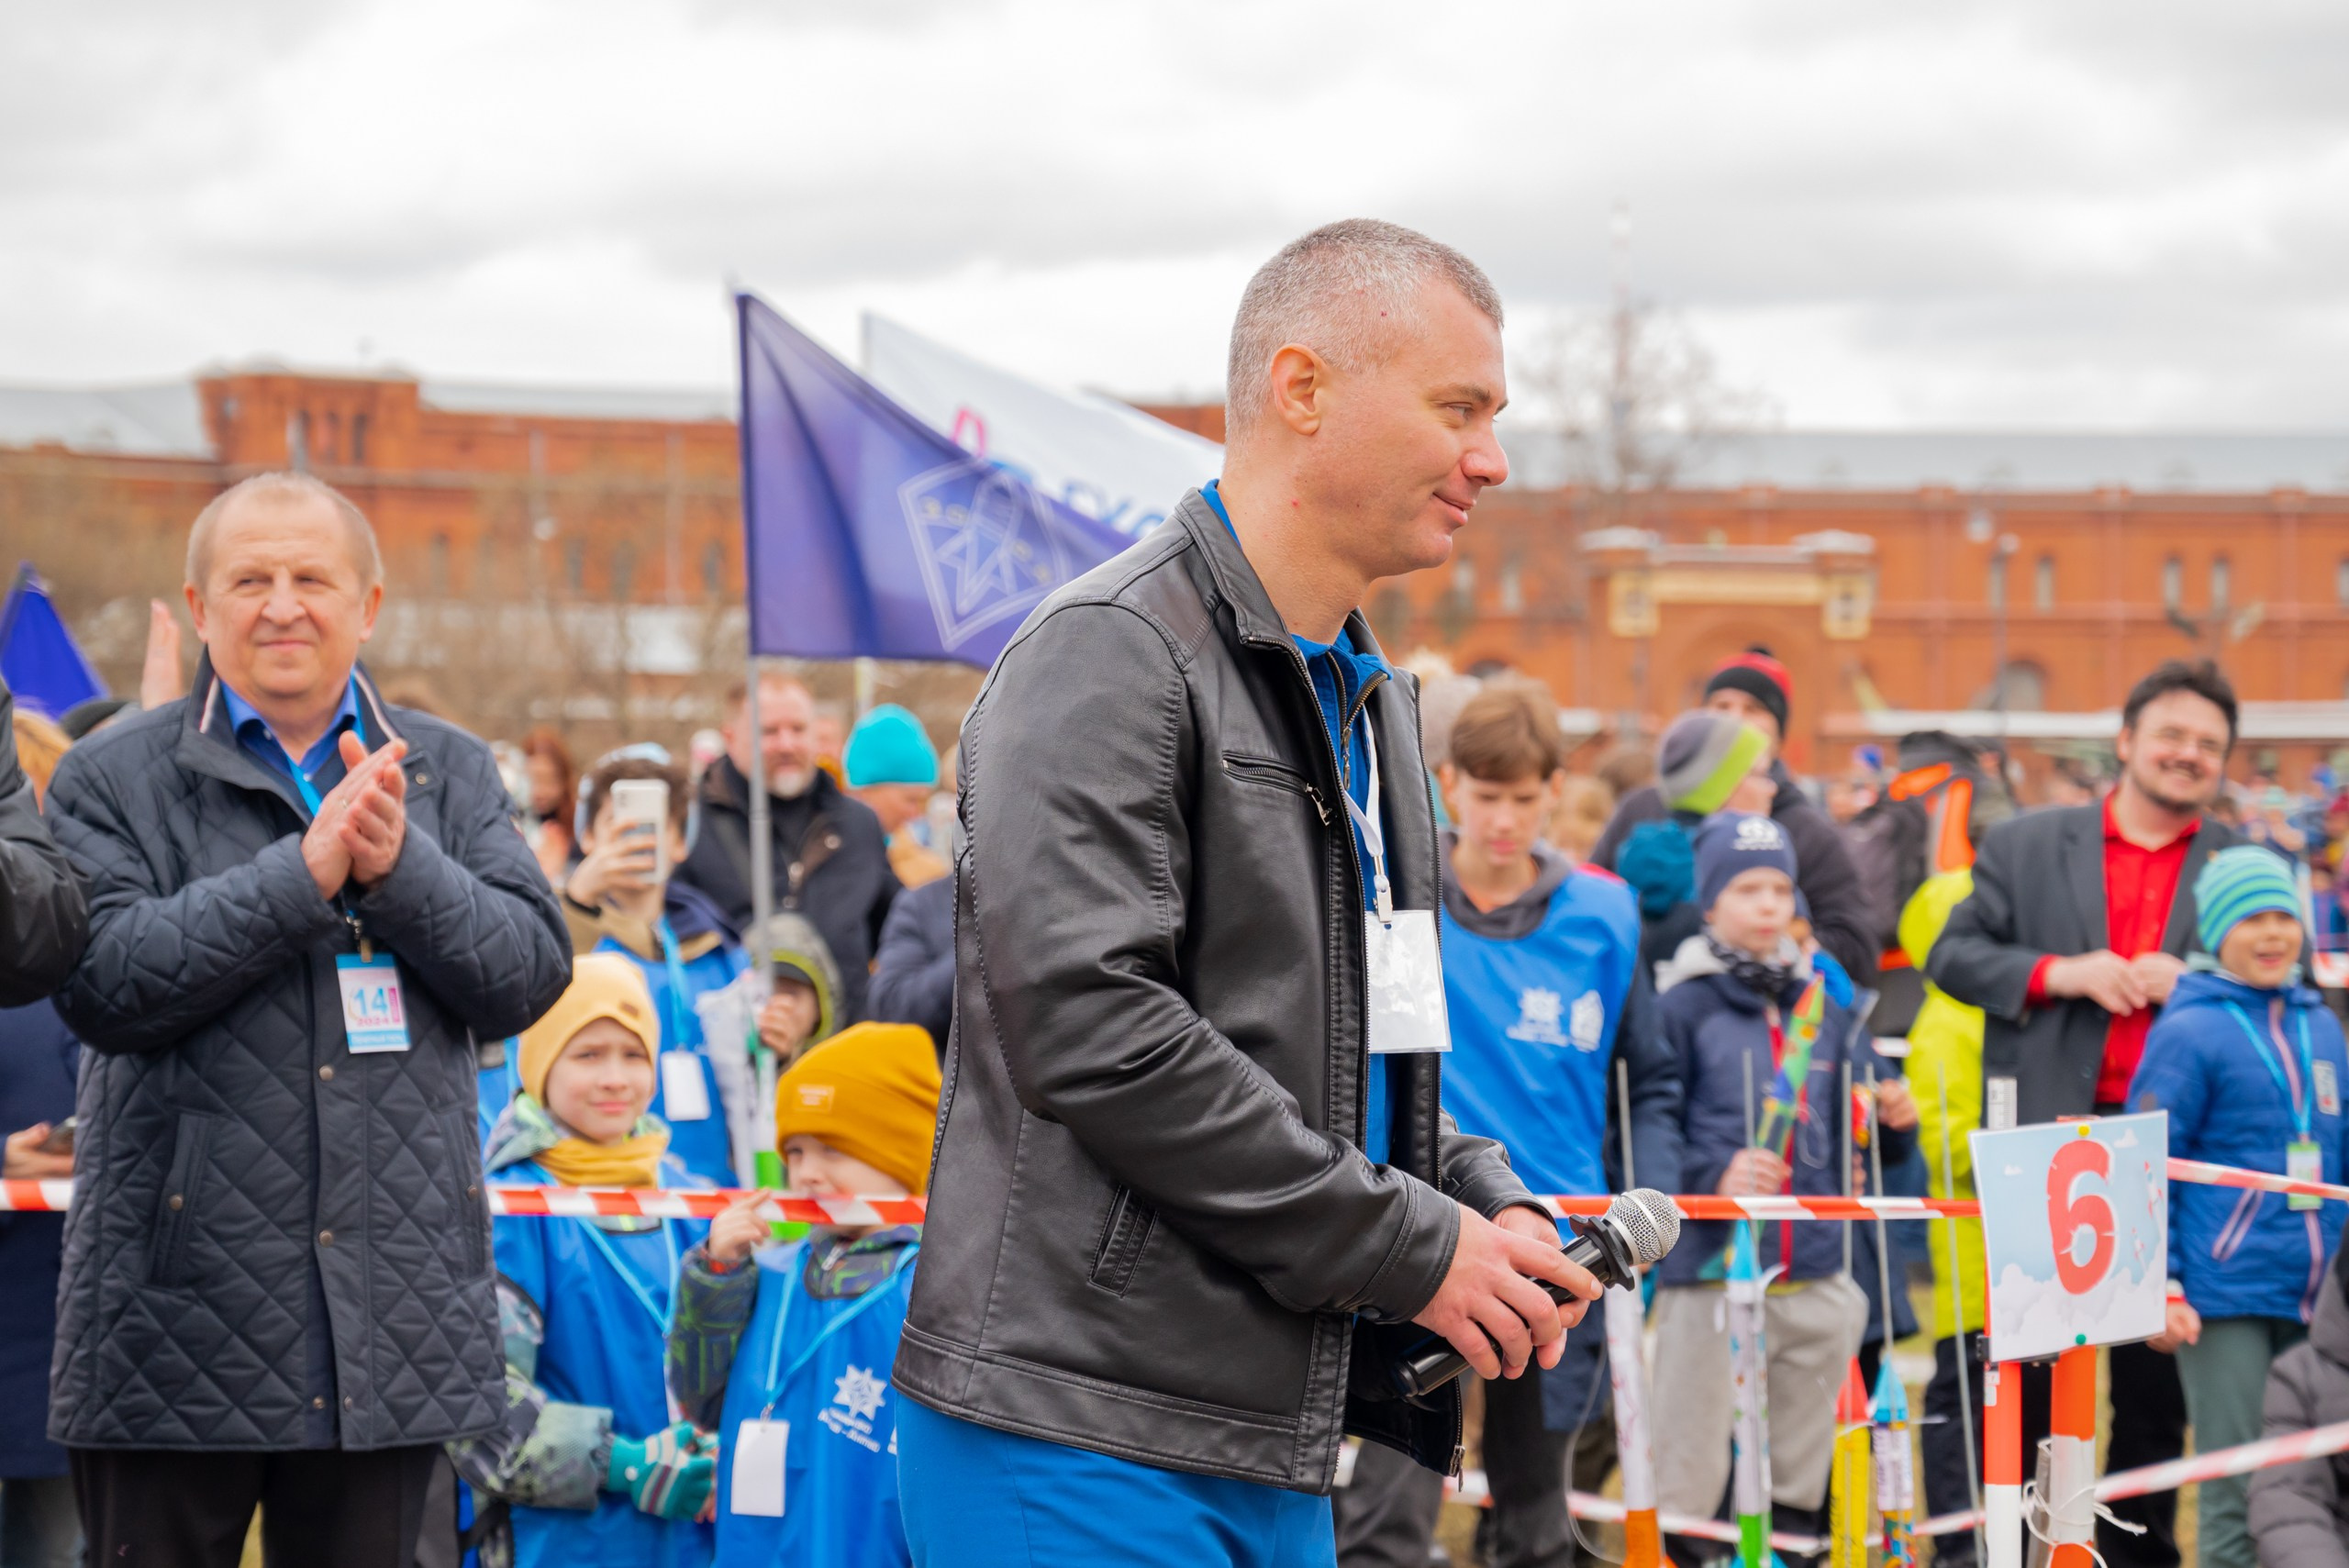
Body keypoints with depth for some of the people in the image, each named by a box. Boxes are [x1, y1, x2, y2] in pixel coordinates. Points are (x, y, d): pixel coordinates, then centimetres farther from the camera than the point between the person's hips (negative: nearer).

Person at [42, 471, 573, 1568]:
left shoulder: (450, 774, 12)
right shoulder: (113, 780, 2)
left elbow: (530, 974, 2)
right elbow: (100, 982, -13)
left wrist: (397, 868, -14)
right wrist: (302, 872, -18)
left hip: (393, 1305, 3)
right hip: (180, 1314, -3)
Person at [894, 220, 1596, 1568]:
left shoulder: (1371, 698, 19)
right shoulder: (1111, 657, -10)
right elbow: (1088, 1026, -21)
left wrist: (1493, 1209, 4)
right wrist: (1411, 1248, -16)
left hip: (1276, 1446, 9)